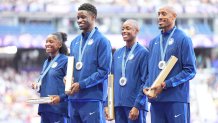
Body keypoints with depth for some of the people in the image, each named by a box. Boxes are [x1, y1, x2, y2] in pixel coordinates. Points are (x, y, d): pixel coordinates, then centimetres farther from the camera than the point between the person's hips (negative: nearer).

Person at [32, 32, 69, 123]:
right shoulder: (46, 63, 19)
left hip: (58, 108, -8)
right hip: (44, 107, 8)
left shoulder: (65, 61, -5)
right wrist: (37, 85, 7)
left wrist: (61, 97, -24)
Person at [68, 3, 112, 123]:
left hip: (92, 99, -7)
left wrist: (81, 85, -15)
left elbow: (104, 71, -11)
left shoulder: (101, 41, -5)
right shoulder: (75, 42, 16)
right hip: (73, 98, 7)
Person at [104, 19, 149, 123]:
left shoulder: (143, 53, -5)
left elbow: (145, 82, -9)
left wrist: (137, 106, -15)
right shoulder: (117, 53, 15)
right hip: (118, 105, 6)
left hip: (134, 106, -6)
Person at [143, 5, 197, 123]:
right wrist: (146, 87, 1)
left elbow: (190, 70, -7)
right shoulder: (153, 42, 16)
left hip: (177, 100, -5)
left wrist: (165, 85, -13)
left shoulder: (183, 39, -2)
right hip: (155, 99, 6)